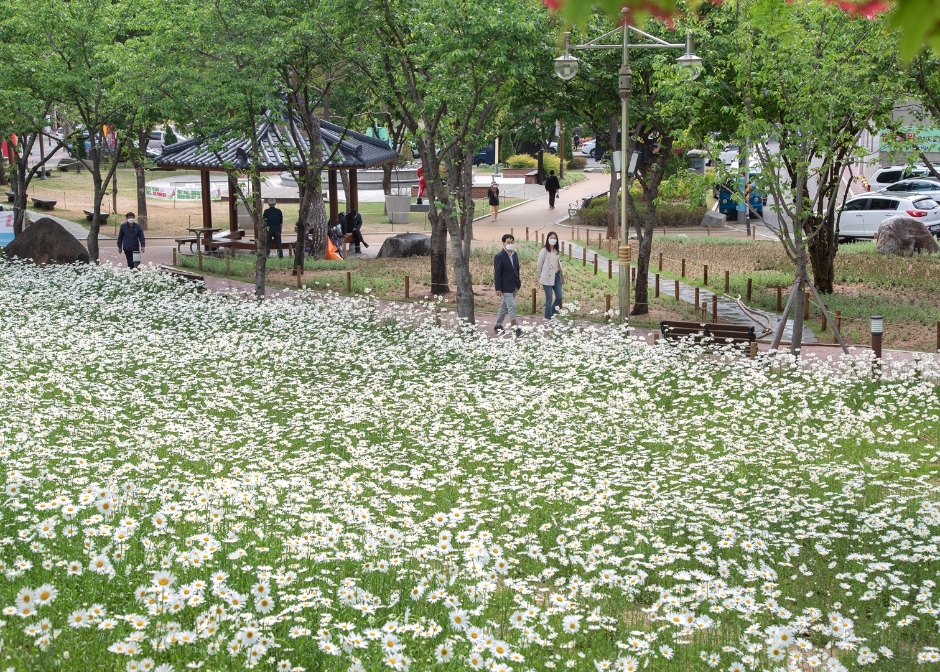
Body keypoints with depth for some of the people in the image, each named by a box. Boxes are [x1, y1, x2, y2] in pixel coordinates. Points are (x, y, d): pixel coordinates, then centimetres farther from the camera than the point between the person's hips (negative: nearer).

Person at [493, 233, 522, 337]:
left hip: (514, 286, 7)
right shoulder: (499, 257, -17)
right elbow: (497, 274, -16)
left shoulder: (515, 254, 6)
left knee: (504, 306, 17)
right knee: (512, 307, -9)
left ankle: (498, 326, 29)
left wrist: (518, 279, 9)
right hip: (506, 287, -7)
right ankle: (515, 328, -5)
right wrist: (498, 289, -17)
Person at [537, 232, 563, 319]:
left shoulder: (556, 251, 10)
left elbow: (558, 264, 13)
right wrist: (539, 276, 3)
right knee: (549, 299, -3)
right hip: (547, 277, -6)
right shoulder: (544, 251, -8)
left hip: (556, 276, 6)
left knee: (559, 297, 5)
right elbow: (539, 264, -3)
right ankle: (548, 318, 7)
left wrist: (561, 276, 8)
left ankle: (552, 313, 25)